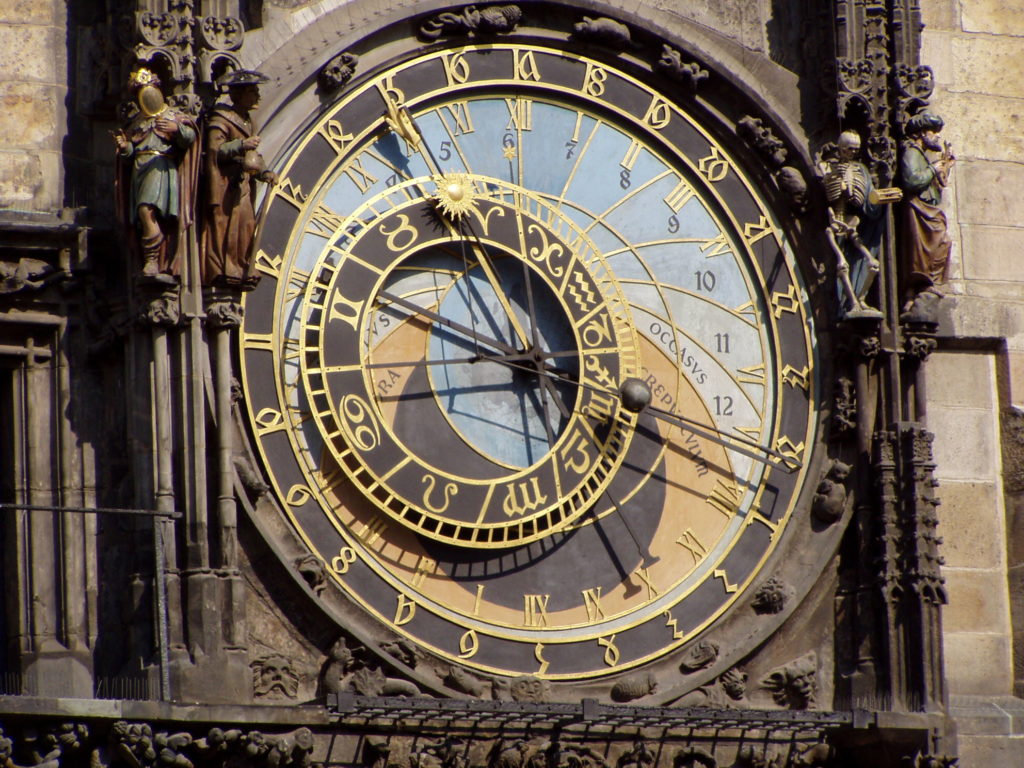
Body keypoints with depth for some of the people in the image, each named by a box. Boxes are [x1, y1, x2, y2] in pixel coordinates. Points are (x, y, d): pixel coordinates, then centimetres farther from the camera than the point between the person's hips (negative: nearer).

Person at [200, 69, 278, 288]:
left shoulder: (248, 122, 21)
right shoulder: (220, 119, -7)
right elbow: (214, 150, -18)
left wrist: (264, 173, 6)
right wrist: (241, 145, -27)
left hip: (244, 185, 9)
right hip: (226, 184, -9)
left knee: (246, 225, 5)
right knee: (225, 225, -11)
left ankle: (241, 270, 8)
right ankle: (220, 271, -12)